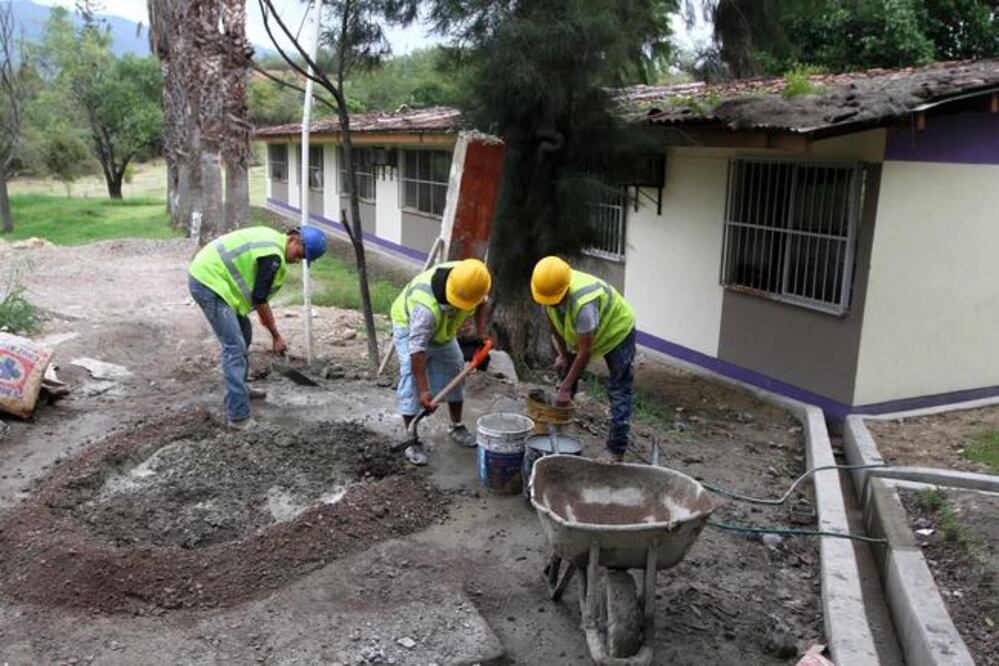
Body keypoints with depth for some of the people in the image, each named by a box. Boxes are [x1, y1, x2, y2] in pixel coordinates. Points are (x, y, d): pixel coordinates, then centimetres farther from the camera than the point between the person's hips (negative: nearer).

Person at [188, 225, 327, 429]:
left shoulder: (273, 240, 12)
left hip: (206, 274, 11)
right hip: (209, 282, -11)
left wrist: (266, 316, 21)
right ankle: (239, 417, -15)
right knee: (234, 346, -14)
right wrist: (276, 336, -7)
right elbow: (259, 299, -16)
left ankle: (240, 389, 37)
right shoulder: (273, 255, -19)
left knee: (243, 333, 21)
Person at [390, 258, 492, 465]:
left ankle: (457, 426, 26)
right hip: (409, 323, -6)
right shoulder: (427, 307, -46)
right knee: (411, 379, -17)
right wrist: (423, 390, -42)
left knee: (454, 370, 8)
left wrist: (480, 332, -11)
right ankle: (411, 441, -10)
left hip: (444, 328, 7)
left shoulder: (472, 282, -28)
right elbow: (417, 349, -43)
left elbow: (482, 302, -2)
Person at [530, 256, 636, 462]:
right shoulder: (550, 288, -23)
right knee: (564, 369, 9)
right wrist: (563, 354, 4)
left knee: (619, 393, -8)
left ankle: (615, 451, -4)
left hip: (617, 330, -7)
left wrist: (565, 388, -31)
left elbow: (585, 352, -37)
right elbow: (554, 323, -2)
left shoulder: (583, 303, -44)